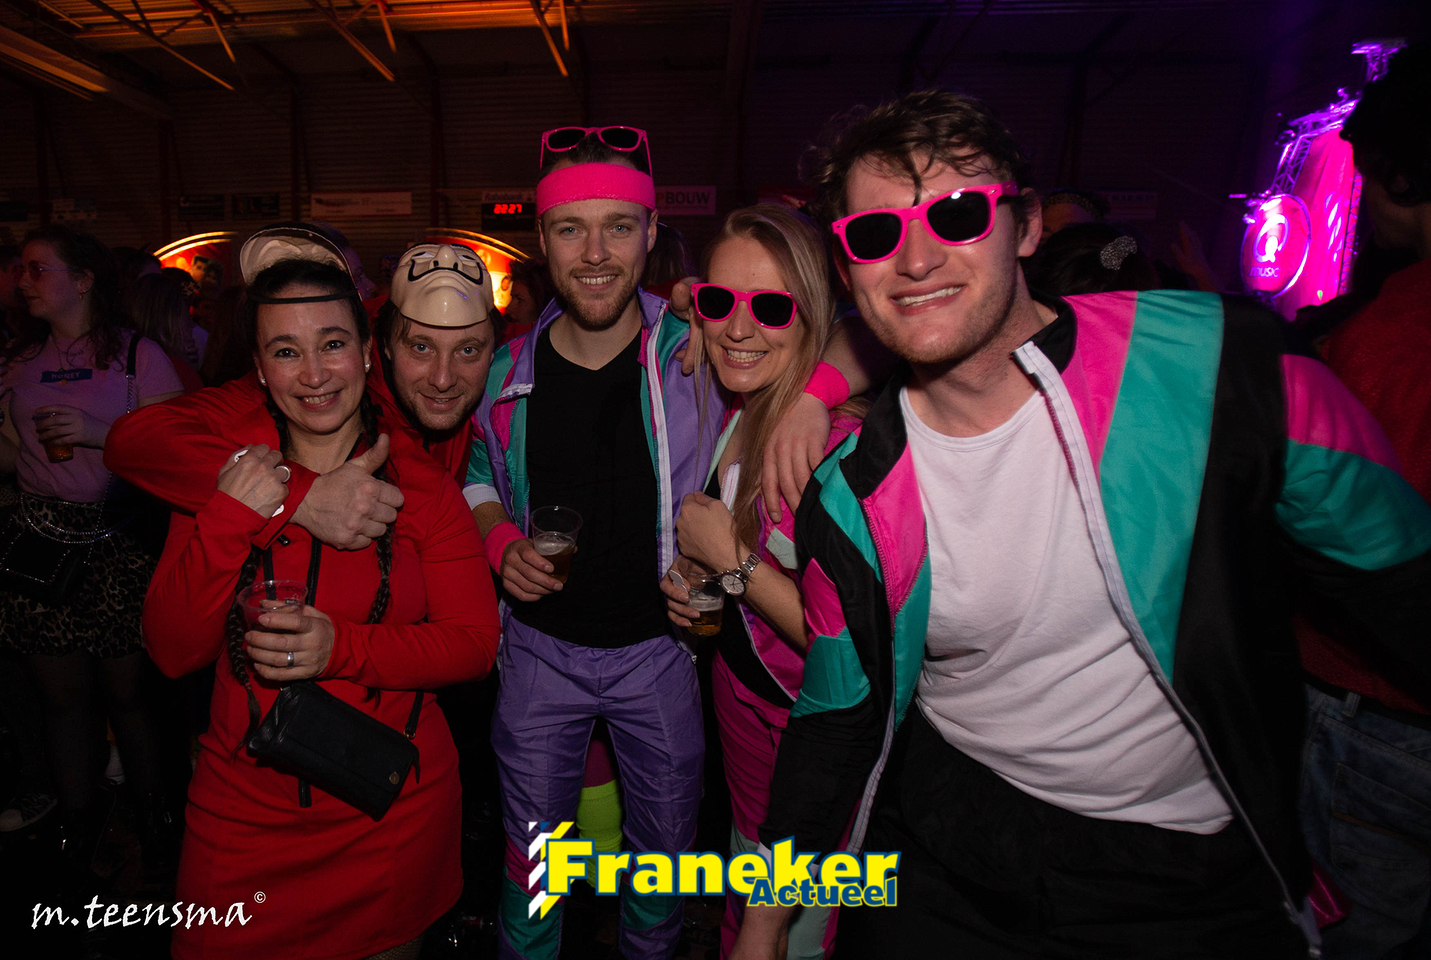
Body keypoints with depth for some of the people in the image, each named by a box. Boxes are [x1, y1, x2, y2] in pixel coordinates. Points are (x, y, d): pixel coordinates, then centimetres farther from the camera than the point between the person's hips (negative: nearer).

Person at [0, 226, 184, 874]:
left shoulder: (137, 354, -2)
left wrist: (100, 432, -17)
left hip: (119, 544, -4)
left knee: (127, 691, 3)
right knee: (61, 695, 11)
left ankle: (150, 811, 21)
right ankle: (78, 820, 26)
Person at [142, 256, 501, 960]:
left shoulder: (421, 485, -7)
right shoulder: (227, 474, -3)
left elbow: (477, 642, -10)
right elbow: (173, 653, -7)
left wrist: (344, 647, -25)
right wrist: (227, 523, -22)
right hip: (244, 815, 1)